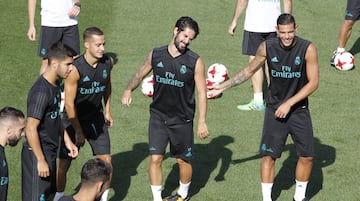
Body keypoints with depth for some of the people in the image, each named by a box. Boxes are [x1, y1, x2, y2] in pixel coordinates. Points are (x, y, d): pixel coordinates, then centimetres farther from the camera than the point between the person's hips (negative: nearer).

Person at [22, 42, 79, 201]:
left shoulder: (54, 85, 4)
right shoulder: (41, 92, -26)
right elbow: (31, 130, -26)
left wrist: (67, 141, 16)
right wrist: (41, 161, -22)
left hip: (50, 151, 10)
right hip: (37, 153, -10)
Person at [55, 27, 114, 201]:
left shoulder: (107, 63, -9)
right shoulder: (75, 69, -25)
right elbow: (69, 103, -20)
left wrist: (107, 110, 15)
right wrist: (78, 131, -17)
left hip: (96, 118, 4)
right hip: (74, 119, -4)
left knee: (106, 160, 1)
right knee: (64, 164, 1)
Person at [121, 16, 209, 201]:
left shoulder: (195, 62, -10)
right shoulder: (155, 55, -3)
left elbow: (201, 93, -7)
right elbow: (140, 75, 13)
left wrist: (201, 122, -12)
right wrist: (128, 90, -6)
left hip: (182, 120, -1)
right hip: (158, 116, 1)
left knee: (183, 160, 11)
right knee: (155, 158, -4)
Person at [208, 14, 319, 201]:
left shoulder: (308, 49, -15)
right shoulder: (267, 47, -10)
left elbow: (313, 82, -12)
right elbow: (249, 70, 7)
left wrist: (289, 104, -17)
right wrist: (223, 87, 6)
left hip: (299, 109, 0)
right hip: (274, 108, 0)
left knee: (306, 156, 3)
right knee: (268, 155, -3)